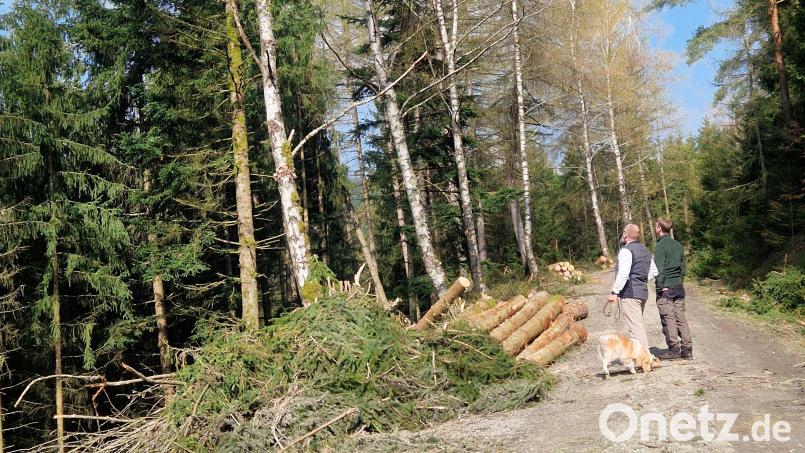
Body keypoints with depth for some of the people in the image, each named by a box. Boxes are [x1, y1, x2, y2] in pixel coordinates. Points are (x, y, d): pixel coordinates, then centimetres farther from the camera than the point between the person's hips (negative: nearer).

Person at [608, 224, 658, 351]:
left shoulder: (626, 250, -14)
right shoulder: (645, 250, 16)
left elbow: (623, 274, -23)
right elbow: (654, 271, 23)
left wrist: (614, 292, -21)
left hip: (629, 293, -10)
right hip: (643, 292, 10)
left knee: (635, 326, -8)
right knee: (638, 324, 18)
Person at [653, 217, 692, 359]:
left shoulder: (661, 246, -11)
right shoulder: (678, 245, 12)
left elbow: (659, 269, -15)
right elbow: (683, 267, 16)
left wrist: (660, 287, -12)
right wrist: (680, 282, 20)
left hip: (665, 288, -7)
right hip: (679, 287, 7)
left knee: (668, 318, -2)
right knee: (680, 317, 9)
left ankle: (674, 349, 0)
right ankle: (687, 348, 10)